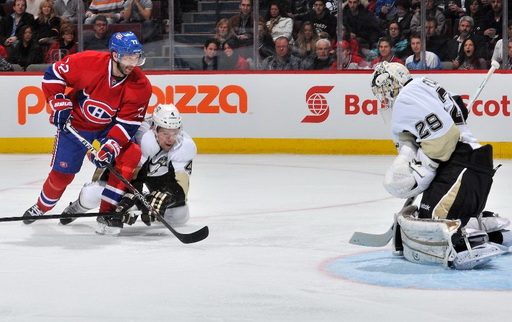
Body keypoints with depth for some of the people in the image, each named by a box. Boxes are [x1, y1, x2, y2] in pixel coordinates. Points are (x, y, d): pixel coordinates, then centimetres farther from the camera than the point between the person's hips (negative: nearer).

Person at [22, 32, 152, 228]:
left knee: (131, 155, -23)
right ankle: (41, 207, 35)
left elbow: (128, 123, -20)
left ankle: (108, 209, -12)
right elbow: (53, 74, -14)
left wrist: (110, 147, -32)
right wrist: (60, 105, -19)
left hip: (110, 127, 2)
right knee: (61, 173, 2)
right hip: (75, 124, -2)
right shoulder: (87, 62, -28)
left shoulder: (141, 86, -22)